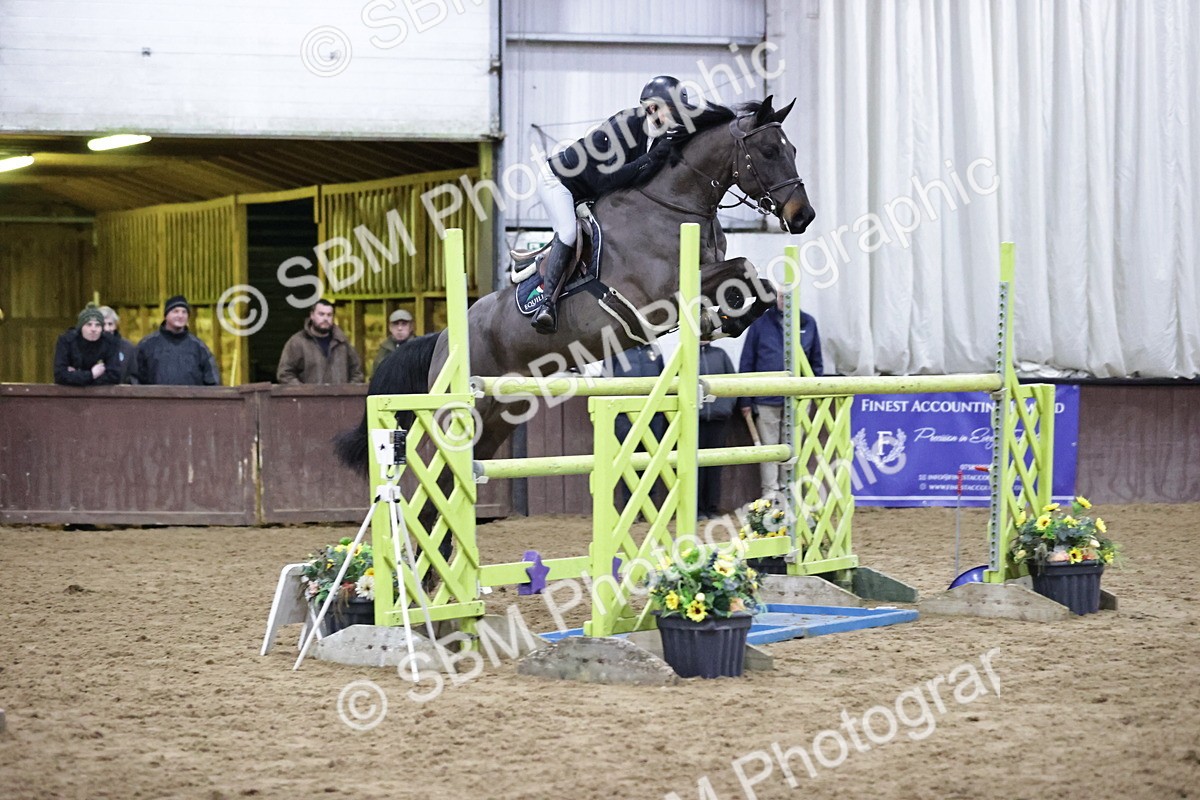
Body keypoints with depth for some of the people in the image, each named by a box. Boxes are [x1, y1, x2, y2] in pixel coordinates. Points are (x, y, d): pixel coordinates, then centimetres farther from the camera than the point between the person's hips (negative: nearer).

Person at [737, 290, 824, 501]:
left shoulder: (808, 324, 6)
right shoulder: (760, 325, 0)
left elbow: (816, 361, 13)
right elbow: (747, 363, 2)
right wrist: (744, 400, -1)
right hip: (767, 401, -2)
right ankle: (770, 494, 8)